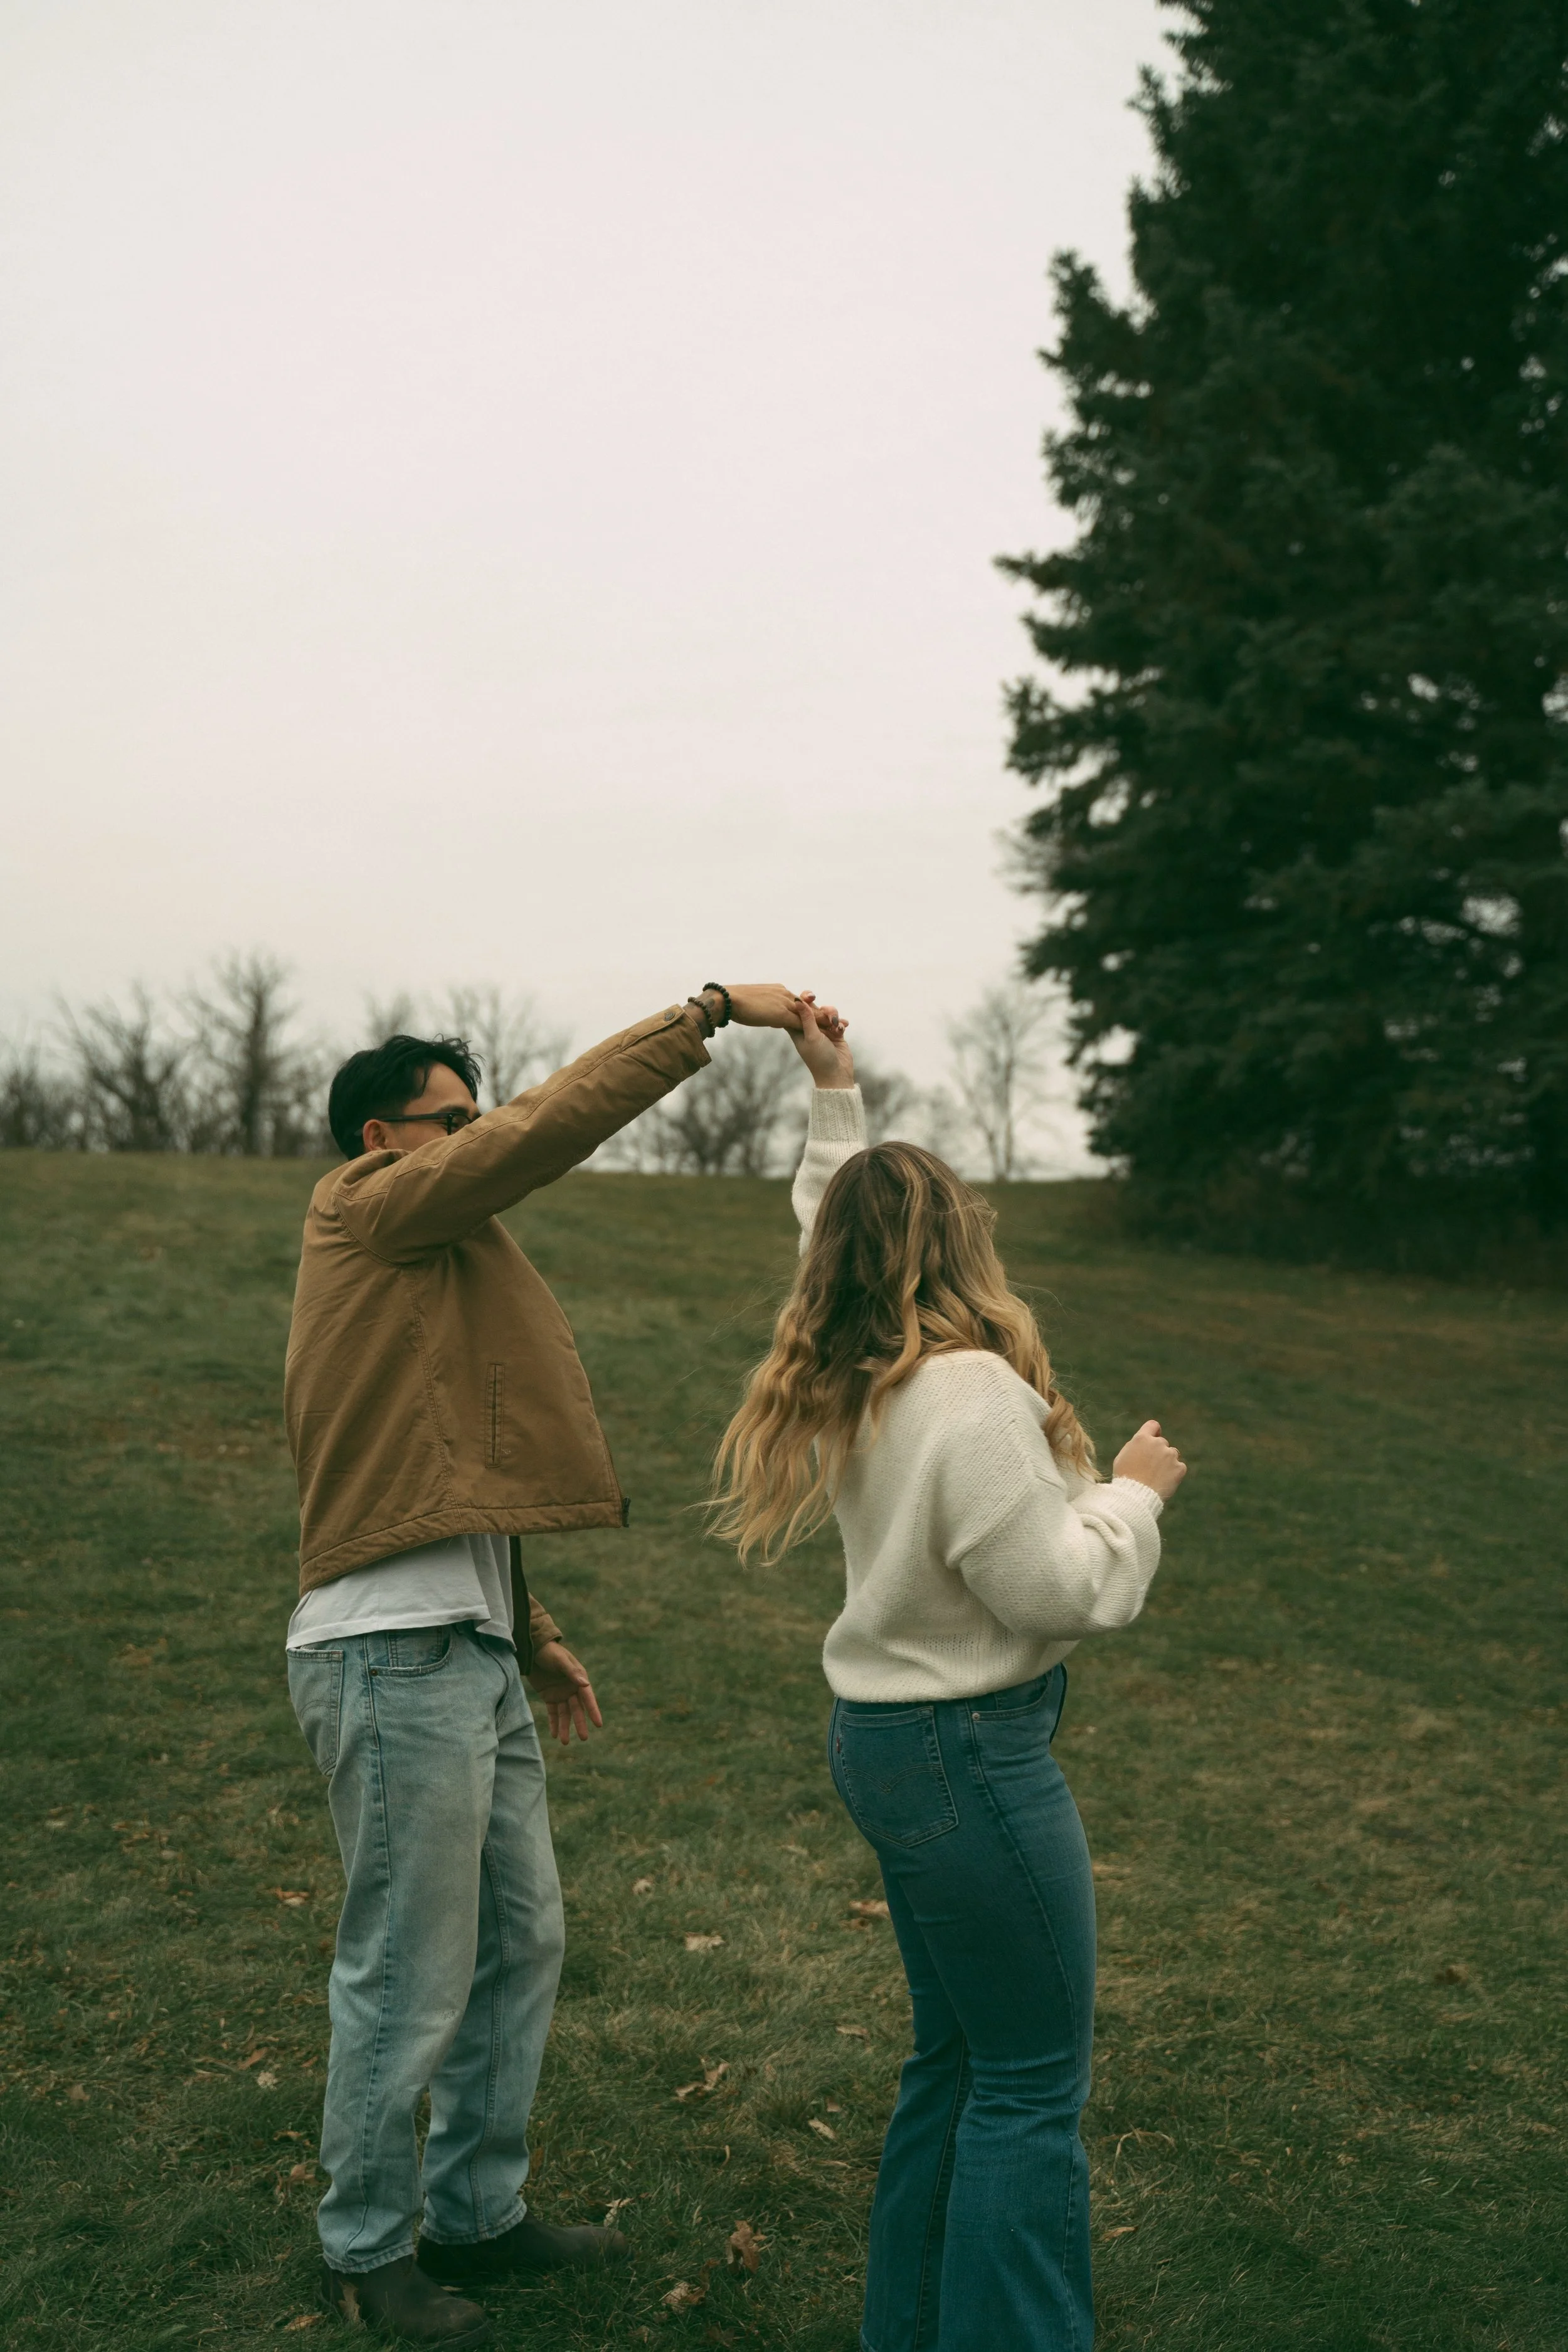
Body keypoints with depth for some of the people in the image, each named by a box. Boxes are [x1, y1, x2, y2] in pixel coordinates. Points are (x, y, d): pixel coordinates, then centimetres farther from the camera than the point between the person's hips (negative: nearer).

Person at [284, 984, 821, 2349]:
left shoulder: (428, 1261, 20)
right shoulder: (371, 1209, -7)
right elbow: (556, 1124, -19)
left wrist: (531, 1636, 20)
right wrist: (713, 1011, -14)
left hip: (468, 1657, 10)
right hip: (395, 1657, -10)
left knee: (520, 1945, 17)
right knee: (408, 1977, 2)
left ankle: (479, 2215, 32)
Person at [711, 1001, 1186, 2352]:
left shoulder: (849, 1379, 4)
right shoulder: (973, 1394, -22)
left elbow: (832, 1226, 21)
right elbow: (1059, 1590, -20)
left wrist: (837, 1098, 25)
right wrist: (1135, 1491, -5)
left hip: (884, 1735, 10)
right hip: (969, 1752, -10)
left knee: (958, 2053, 21)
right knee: (1035, 2080, 3)